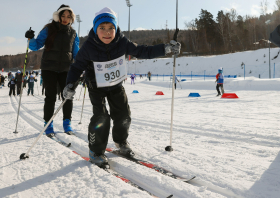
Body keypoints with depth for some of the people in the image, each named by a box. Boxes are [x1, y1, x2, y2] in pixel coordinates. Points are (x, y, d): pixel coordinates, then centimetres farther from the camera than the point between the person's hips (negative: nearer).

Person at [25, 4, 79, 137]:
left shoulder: (73, 33, 9)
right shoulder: (49, 29, 0)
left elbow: (76, 53, 15)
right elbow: (36, 46, -2)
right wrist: (31, 39, -22)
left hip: (65, 69, 2)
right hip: (49, 68, -2)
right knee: (50, 97, -1)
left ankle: (67, 123, 14)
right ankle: (48, 125, 11)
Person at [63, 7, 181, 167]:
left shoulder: (122, 42, -18)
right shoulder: (89, 47, -24)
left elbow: (142, 52, -11)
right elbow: (77, 67, -14)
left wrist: (166, 48, -16)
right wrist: (70, 85, -30)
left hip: (116, 86, 3)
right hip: (96, 87, -3)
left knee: (123, 115, 3)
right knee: (101, 117, -16)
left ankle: (121, 141, 33)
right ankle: (96, 151, 4)